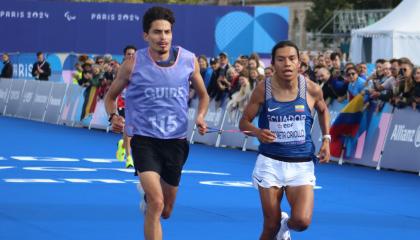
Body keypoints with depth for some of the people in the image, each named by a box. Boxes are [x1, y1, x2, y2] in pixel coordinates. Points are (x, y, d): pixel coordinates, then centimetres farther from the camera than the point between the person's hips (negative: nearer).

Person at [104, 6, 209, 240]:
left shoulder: (189, 60, -1)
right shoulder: (133, 64, -6)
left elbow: (203, 94, 16)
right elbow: (111, 96, 9)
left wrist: (200, 116, -5)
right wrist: (114, 117, -12)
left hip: (176, 142, 3)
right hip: (144, 140, -3)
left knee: (165, 211, 17)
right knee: (156, 205, -23)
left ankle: (147, 195, 53)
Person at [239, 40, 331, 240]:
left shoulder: (312, 89, -6)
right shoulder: (263, 90, -7)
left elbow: (323, 111, 17)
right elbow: (244, 122, 1)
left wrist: (326, 139, 5)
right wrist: (258, 132, -21)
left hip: (301, 165, 0)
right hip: (270, 163, 0)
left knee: (302, 221, -15)